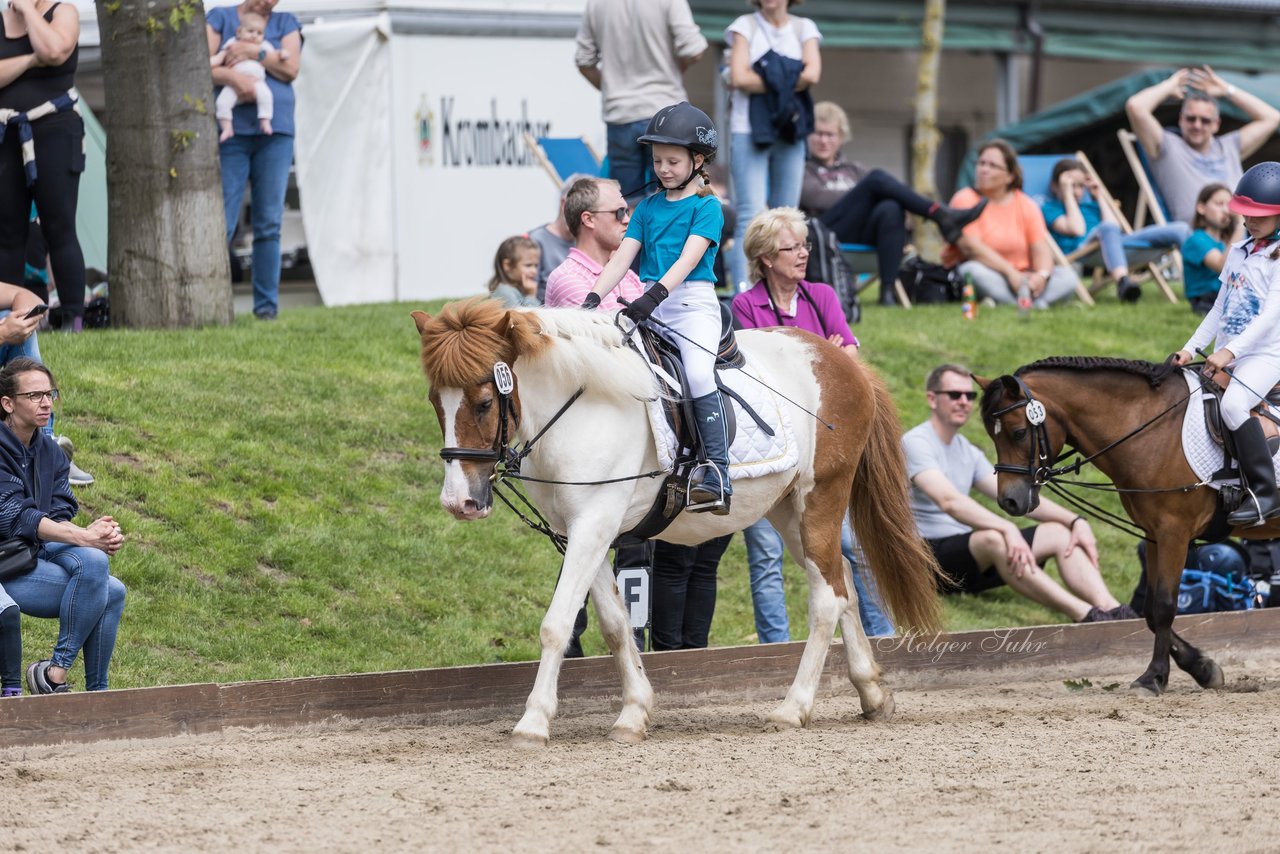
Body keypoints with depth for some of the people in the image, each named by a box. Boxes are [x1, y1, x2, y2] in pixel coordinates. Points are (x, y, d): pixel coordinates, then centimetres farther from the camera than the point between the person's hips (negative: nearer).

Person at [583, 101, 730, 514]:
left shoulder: (706, 207, -1)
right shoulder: (648, 207, 15)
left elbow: (689, 259, -14)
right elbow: (623, 257, 8)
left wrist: (655, 295, -28)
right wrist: (594, 298, -7)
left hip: (694, 301, -6)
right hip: (650, 306, 6)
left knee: (698, 375, -27)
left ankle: (716, 475, -27)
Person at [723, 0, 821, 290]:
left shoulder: (804, 28, 11)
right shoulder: (745, 26, 5)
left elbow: (812, 74, -6)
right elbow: (740, 78, -10)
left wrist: (769, 82, -8)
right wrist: (790, 82, -6)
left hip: (790, 134, 3)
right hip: (749, 132, -3)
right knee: (751, 217, -13)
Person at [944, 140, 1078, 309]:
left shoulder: (1026, 205, 9)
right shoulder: (965, 200, -3)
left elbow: (1040, 249, -1)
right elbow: (971, 247, -16)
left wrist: (1042, 275, -24)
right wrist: (1010, 272, -24)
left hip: (1020, 278, 4)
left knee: (1067, 276, -18)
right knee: (974, 271, -38)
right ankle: (1035, 303, -41)